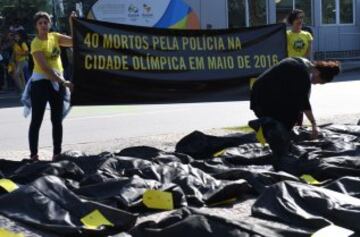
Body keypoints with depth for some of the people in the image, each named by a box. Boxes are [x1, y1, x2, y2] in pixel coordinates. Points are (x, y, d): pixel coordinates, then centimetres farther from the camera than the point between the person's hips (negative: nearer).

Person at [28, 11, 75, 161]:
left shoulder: (55, 37, 5)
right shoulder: (36, 44, -15)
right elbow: (45, 67, -24)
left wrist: (72, 23, -6)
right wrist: (64, 82, -28)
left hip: (57, 82, 6)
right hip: (41, 82, -6)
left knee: (57, 120, 9)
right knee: (37, 120, -2)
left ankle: (57, 153, 16)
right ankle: (33, 154, 2)